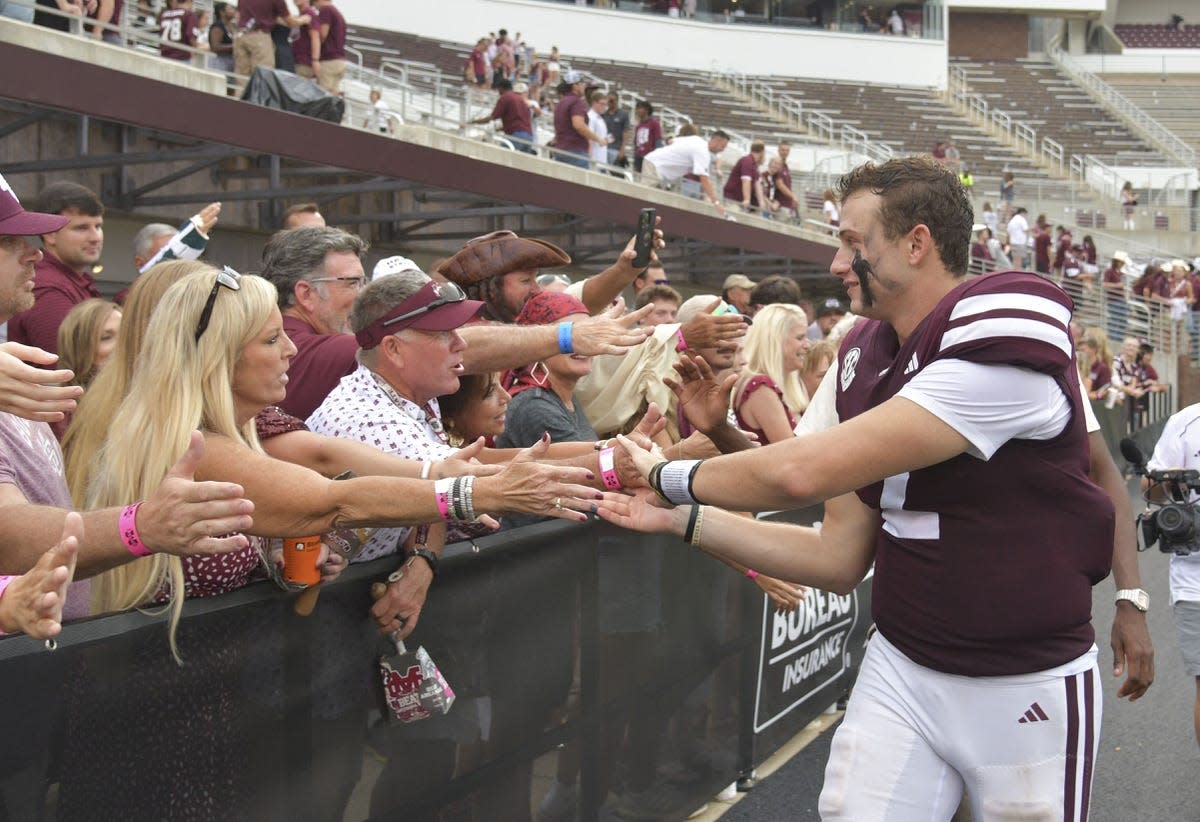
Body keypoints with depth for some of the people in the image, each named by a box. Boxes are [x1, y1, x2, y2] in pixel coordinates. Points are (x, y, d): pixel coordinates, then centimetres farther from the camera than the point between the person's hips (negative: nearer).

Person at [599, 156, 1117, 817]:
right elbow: (839, 560, 7)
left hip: (1028, 687, -5)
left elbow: (805, 472, -25)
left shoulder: (1003, 339, -21)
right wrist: (681, 520, 2)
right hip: (900, 668, 5)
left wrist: (670, 476, -10)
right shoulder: (865, 355, 4)